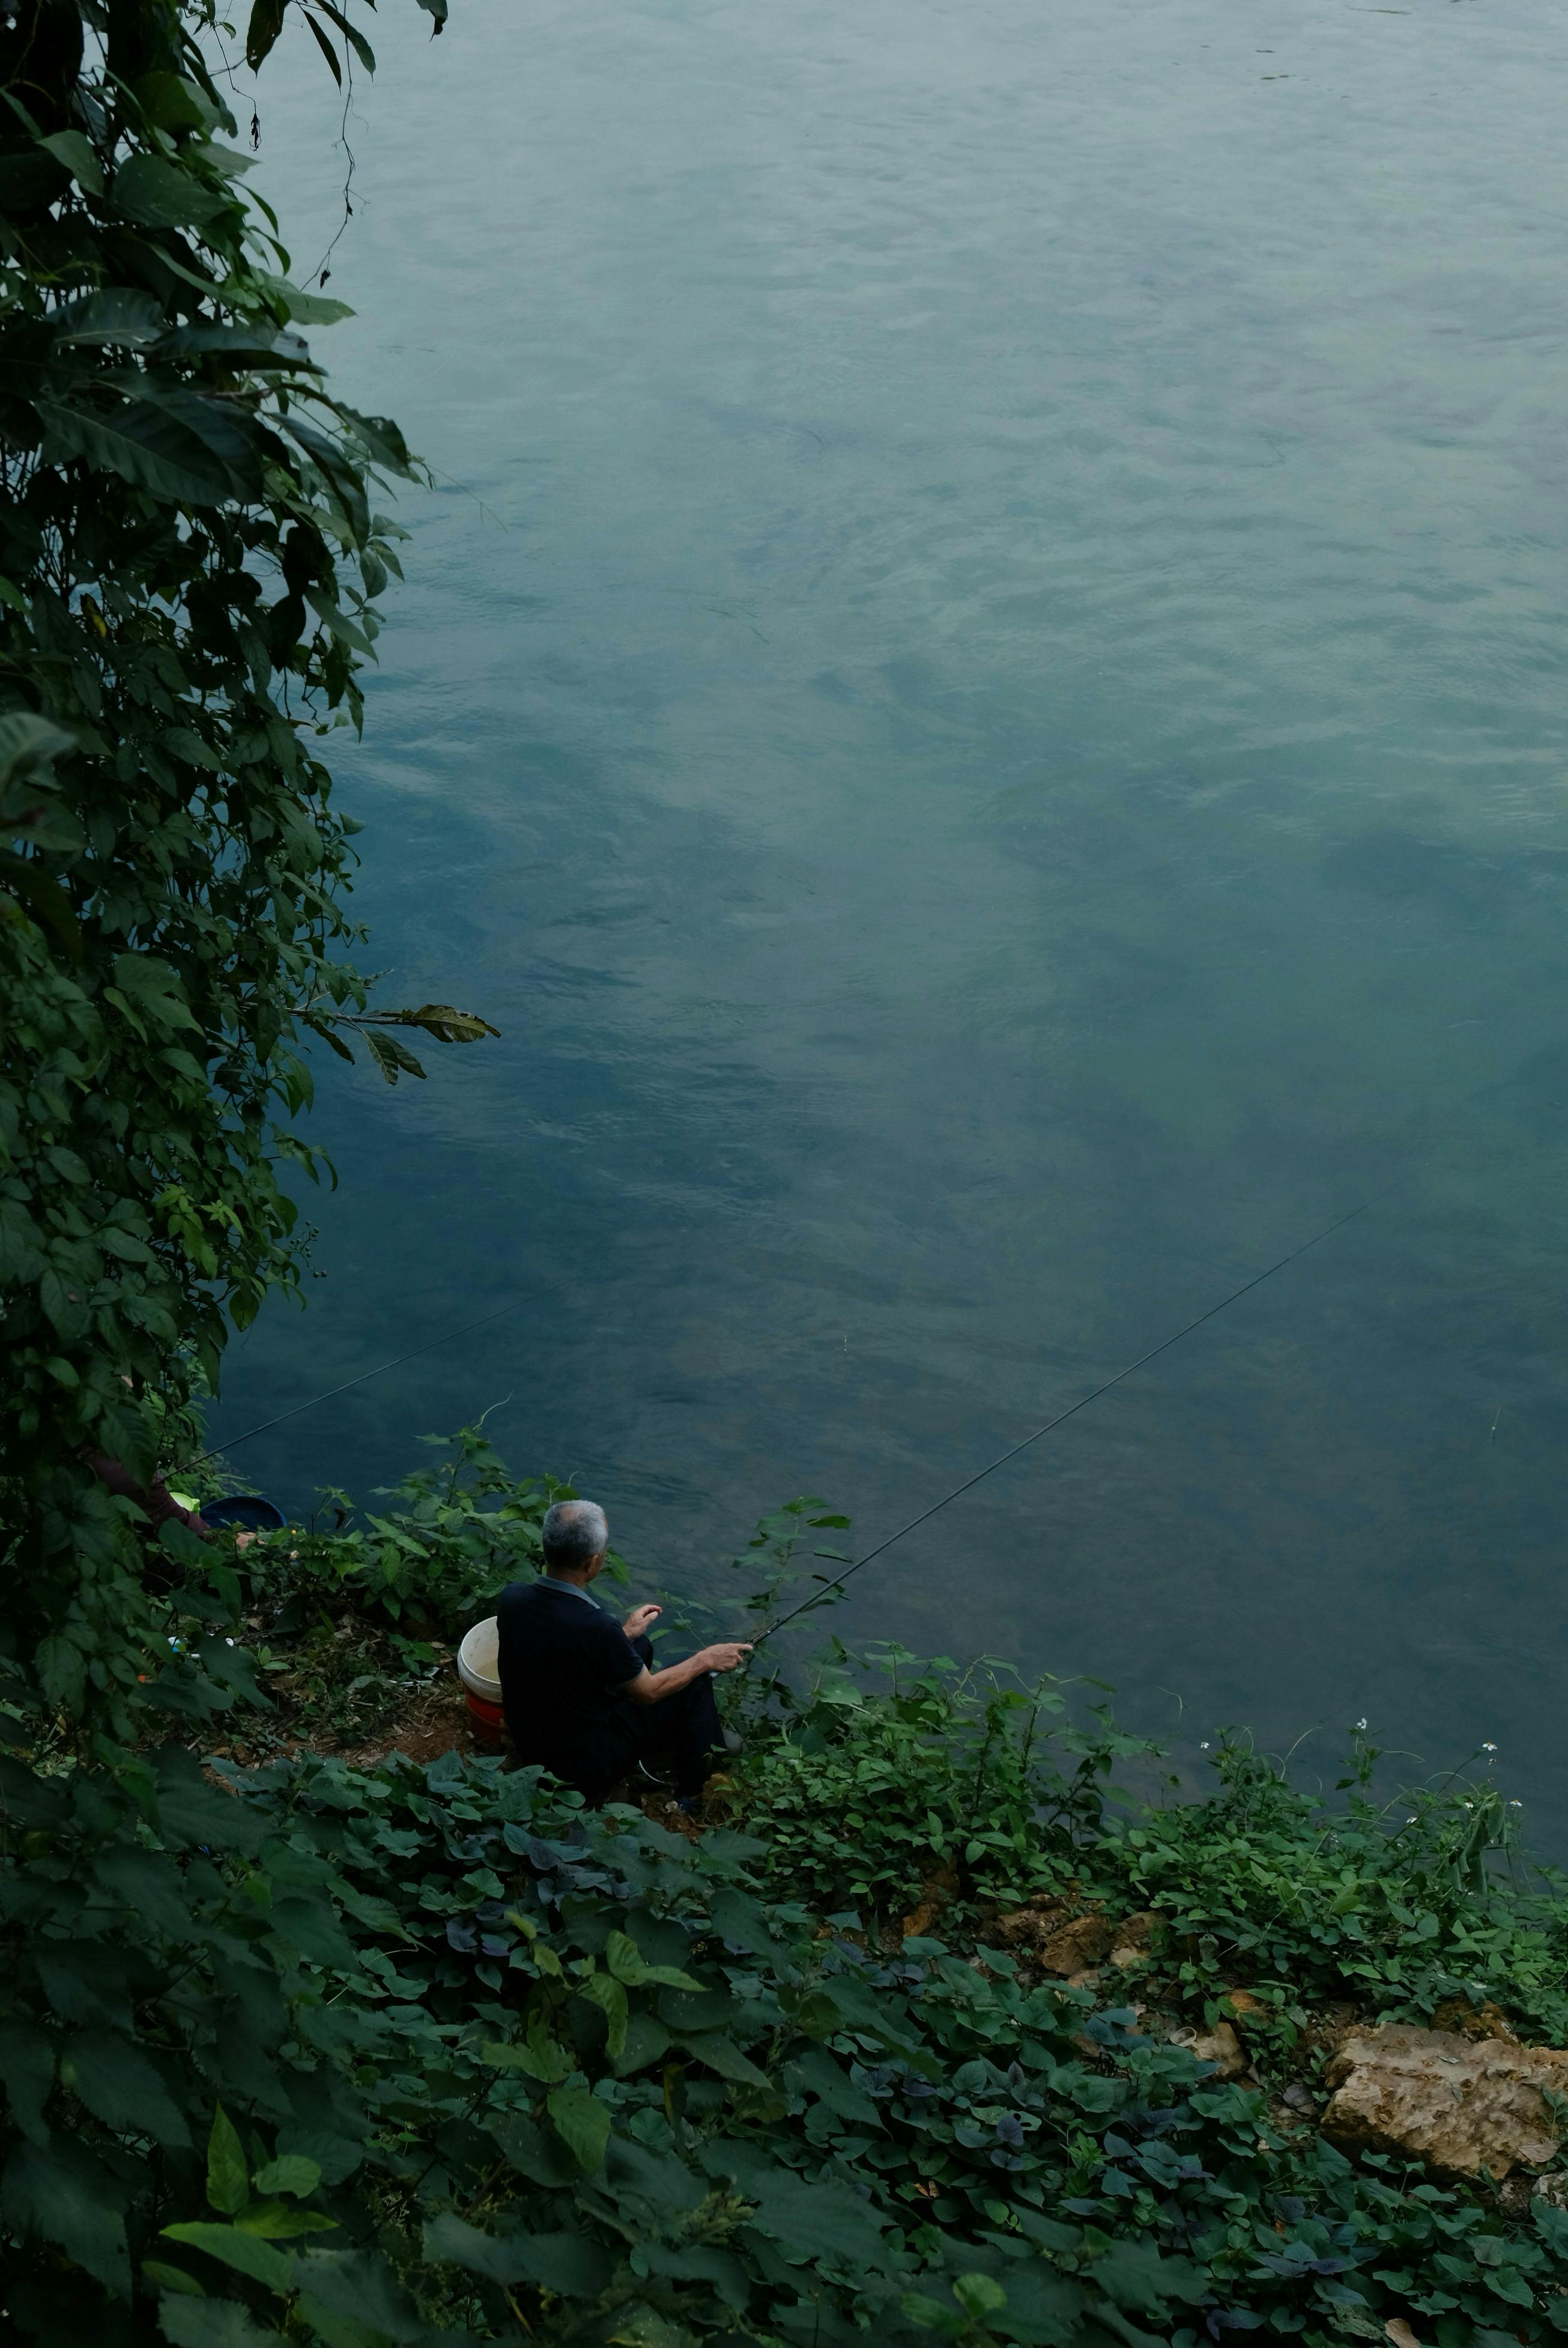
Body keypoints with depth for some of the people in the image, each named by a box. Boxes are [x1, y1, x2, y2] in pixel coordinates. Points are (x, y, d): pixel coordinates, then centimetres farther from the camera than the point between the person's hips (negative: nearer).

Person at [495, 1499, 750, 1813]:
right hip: (589, 1767, -6)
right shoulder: (596, 1627, -33)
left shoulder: (511, 1598, -14)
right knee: (695, 1681, 8)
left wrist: (624, 1634, 14)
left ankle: (657, 1750, 34)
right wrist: (707, 1660, 1)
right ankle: (694, 1792, 26)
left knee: (639, 1646, 20)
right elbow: (648, 1692, -14)